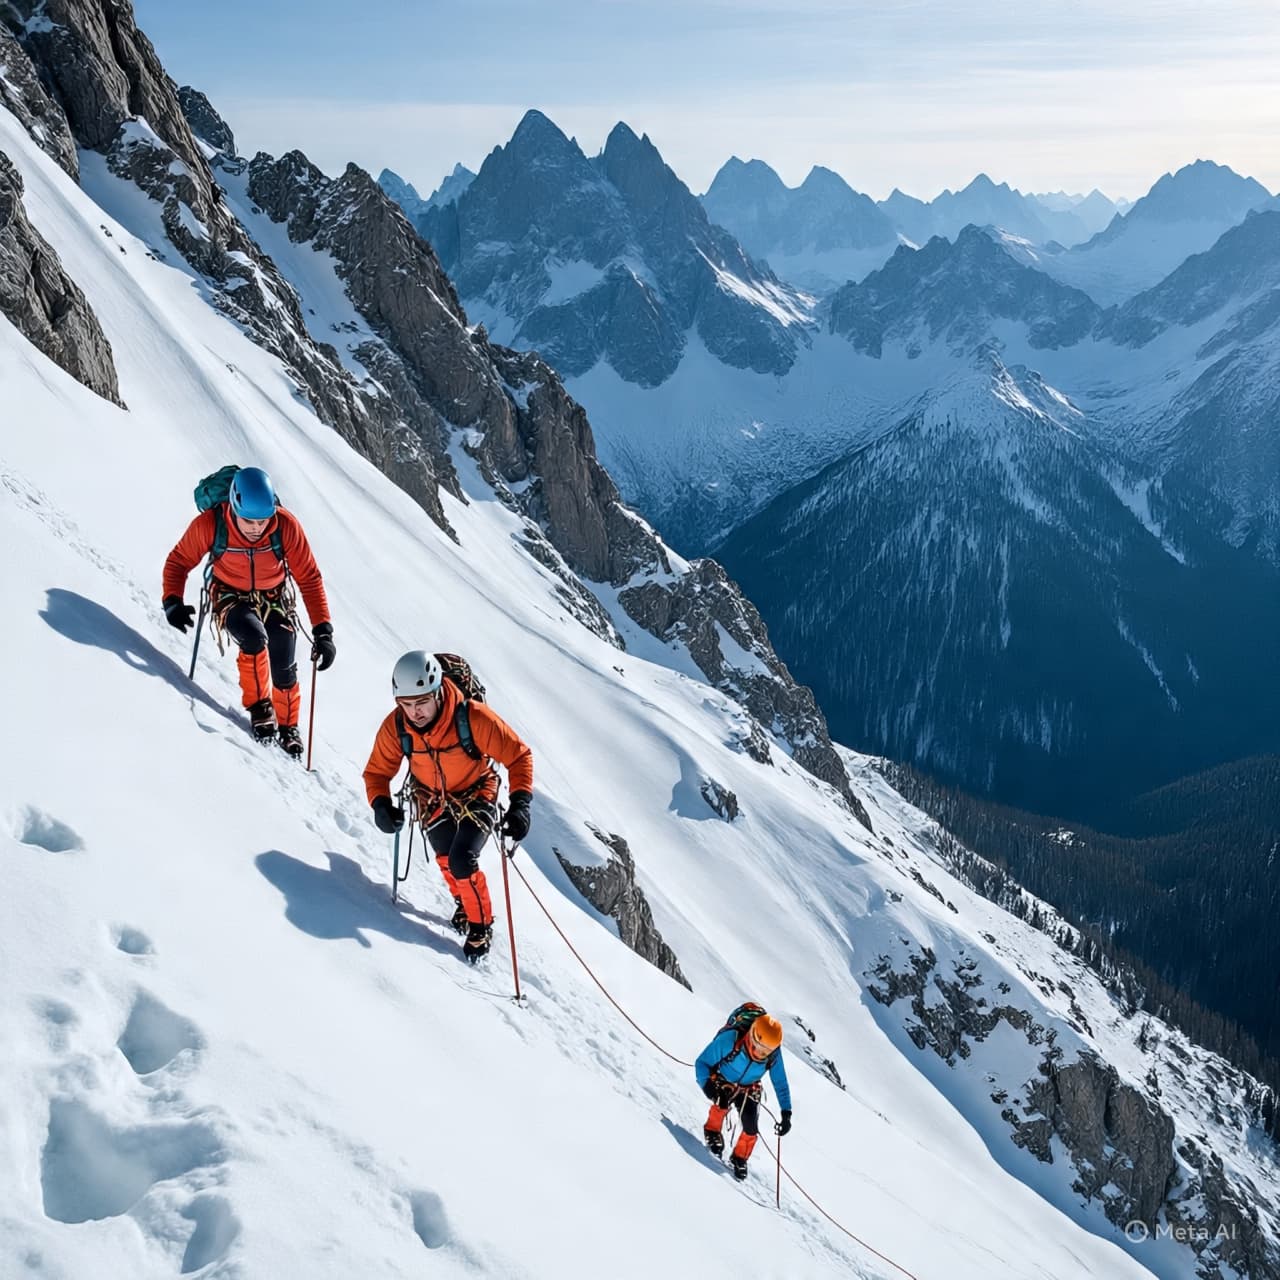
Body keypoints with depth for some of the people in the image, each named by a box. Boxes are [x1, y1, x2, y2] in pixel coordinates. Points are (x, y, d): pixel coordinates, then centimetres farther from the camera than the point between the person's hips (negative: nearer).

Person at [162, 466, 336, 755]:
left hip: (274, 598, 1)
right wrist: (173, 601, -28)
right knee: (254, 637, -32)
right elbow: (179, 562, -11)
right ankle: (259, 707, -10)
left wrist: (323, 630, -24)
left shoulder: (286, 525, -27)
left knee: (283, 672, 1)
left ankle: (287, 726, 32)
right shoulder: (209, 524, -27)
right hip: (231, 596, -1)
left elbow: (309, 577, -20)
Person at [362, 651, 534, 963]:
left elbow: (518, 755, -24)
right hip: (433, 799, 4)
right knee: (446, 859, 11)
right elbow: (377, 771, -9)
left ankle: (481, 925, 8)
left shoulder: (473, 717, -34)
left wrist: (520, 803, -36)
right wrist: (381, 804, -29)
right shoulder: (395, 727, -24)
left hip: (476, 795, -4)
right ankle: (464, 903, 44)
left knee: (461, 861, -18)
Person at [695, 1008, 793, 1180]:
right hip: (722, 1082, -3)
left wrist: (786, 1114, -18)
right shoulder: (730, 1039, -36)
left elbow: (781, 1083, -13)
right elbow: (702, 1062, -26)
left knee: (751, 1128, -12)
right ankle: (712, 1131, -4)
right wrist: (706, 1084, -43)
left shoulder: (774, 1053, -26)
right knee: (723, 1100, -34)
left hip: (749, 1089, 3)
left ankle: (740, 1158, 18)